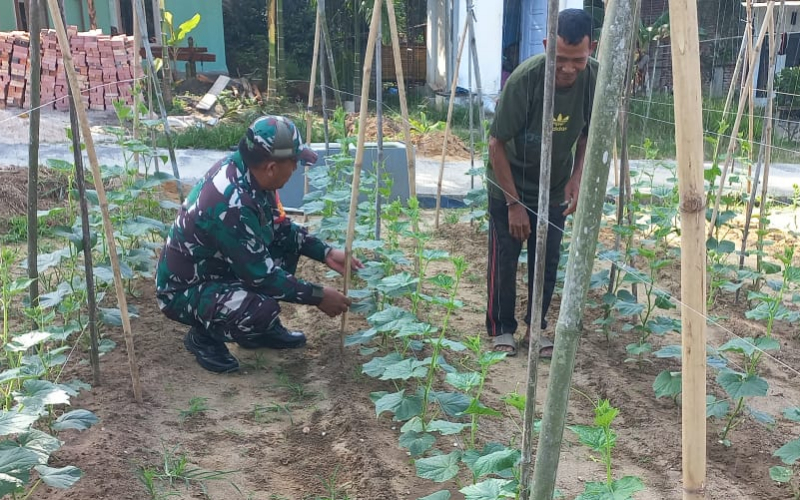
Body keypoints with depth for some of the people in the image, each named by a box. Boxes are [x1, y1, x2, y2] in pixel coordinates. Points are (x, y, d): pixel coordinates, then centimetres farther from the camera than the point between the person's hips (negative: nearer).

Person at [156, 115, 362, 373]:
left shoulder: (247, 169, -9)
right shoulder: (231, 203, -34)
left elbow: (280, 226, 7)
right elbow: (261, 275, -27)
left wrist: (325, 253, -1)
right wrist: (318, 296, -17)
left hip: (217, 265, 9)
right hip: (184, 290, -9)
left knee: (291, 240, 3)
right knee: (262, 309, -32)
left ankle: (262, 327, 13)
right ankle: (203, 335, -1)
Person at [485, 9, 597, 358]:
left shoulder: (595, 79, -19)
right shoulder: (524, 79, -30)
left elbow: (589, 133, -1)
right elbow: (497, 143, -22)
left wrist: (577, 177, -16)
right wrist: (514, 203, -19)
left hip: (554, 187, 3)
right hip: (509, 185, -3)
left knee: (548, 261, 8)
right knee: (503, 260, 2)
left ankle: (536, 327, 25)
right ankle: (501, 329, 19)